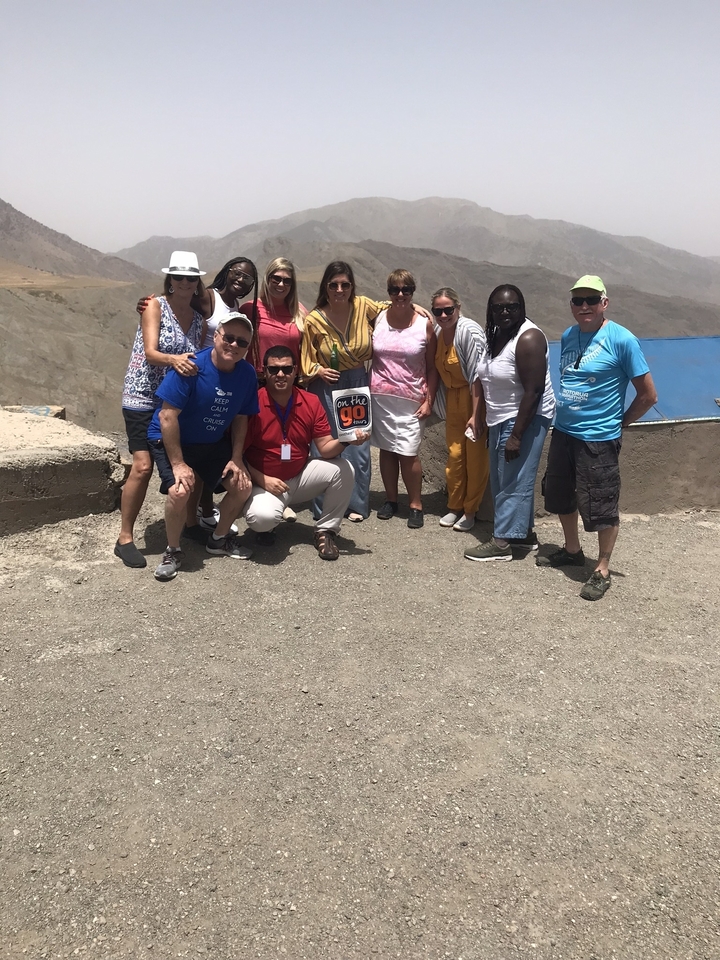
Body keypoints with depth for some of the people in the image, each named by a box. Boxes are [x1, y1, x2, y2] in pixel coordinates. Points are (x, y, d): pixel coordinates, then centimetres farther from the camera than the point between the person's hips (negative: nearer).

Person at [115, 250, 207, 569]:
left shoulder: (199, 319, 8)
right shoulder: (155, 306, -7)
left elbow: (198, 361, 10)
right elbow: (151, 353, -21)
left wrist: (197, 367, -11)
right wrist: (173, 359, -39)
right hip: (144, 397, -5)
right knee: (143, 466, -14)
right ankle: (125, 538, -4)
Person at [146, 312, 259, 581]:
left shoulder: (247, 374, -10)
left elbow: (240, 418, 2)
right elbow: (167, 415, -25)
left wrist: (237, 458, -7)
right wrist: (178, 463, -25)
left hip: (214, 442, 6)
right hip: (171, 439, -5)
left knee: (243, 486, -3)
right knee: (180, 491, -26)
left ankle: (219, 539, 23)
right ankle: (173, 551, -1)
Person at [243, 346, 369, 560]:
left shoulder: (311, 402, -4)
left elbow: (325, 448, -6)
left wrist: (345, 440, -27)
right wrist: (262, 480, -20)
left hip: (301, 476, 4)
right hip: (265, 482, -4)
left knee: (344, 469, -19)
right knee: (262, 517, -35)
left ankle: (325, 531, -1)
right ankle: (265, 526, 7)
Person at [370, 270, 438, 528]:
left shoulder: (425, 324, -2)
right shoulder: (378, 319, 3)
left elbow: (432, 367, 1)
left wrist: (429, 400, -4)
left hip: (411, 400, -2)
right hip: (380, 396, 2)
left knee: (408, 453, -6)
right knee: (386, 449, 8)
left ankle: (416, 505, 7)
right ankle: (390, 499, 23)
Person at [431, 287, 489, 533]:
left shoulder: (470, 332, -20)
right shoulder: (437, 332, 0)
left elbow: (477, 376, -21)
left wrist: (475, 415, -22)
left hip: (477, 397, -6)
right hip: (453, 396, 6)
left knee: (476, 455, -1)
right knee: (454, 453, 7)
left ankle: (470, 511, 13)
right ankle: (454, 506, 22)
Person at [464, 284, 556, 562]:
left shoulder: (528, 338, -19)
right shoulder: (495, 334, 8)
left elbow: (533, 392, -23)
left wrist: (516, 436, -24)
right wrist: (486, 423, 16)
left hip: (525, 419, -9)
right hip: (499, 419, 9)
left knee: (514, 481, -3)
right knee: (501, 480, 14)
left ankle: (502, 542, 4)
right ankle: (524, 533, 27)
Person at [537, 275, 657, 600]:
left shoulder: (622, 339, -14)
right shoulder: (568, 337, 5)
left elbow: (648, 394, -9)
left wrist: (618, 423, -1)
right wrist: (567, 415, 12)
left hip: (598, 439, -7)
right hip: (562, 433, 7)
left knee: (601, 508, 2)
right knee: (561, 497, 20)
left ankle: (602, 571, 18)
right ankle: (572, 551, 41)